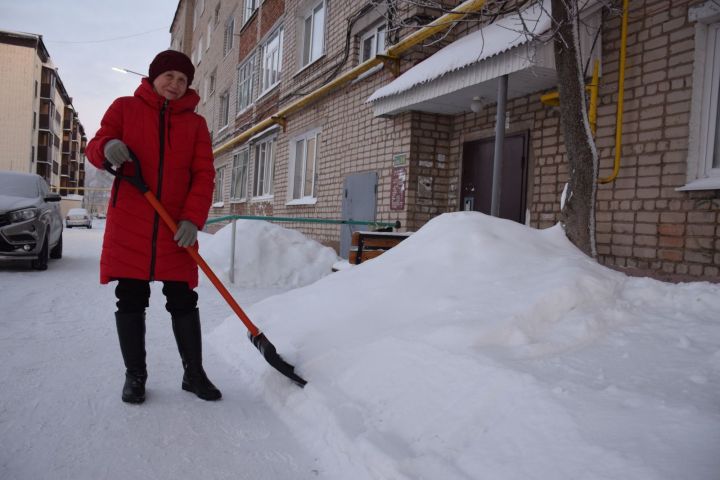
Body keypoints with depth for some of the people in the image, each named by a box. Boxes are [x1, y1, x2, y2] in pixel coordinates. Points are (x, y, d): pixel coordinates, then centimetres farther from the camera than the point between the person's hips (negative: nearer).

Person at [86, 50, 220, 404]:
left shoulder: (195, 123, 10)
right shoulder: (125, 107, 9)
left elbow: (204, 175, 2)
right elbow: (94, 148, 4)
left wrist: (193, 218, -12)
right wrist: (107, 148, -22)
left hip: (176, 227, 1)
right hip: (128, 224, 0)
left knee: (183, 301, 3)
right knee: (131, 300, 4)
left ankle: (194, 373, 15)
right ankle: (134, 375, 18)